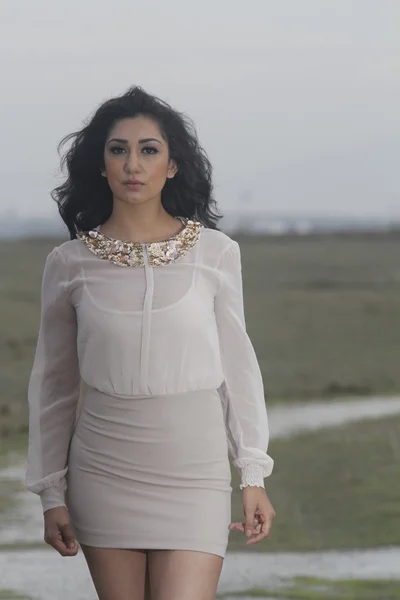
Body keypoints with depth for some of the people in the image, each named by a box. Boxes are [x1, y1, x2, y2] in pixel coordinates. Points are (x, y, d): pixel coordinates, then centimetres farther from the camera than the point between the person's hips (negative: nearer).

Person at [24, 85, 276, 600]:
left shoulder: (215, 253, -1)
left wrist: (253, 477, 4)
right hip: (104, 475, 1)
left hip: (194, 474, -1)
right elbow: (53, 383, 7)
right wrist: (51, 493, 7)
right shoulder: (69, 263, 1)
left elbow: (237, 365, 5)